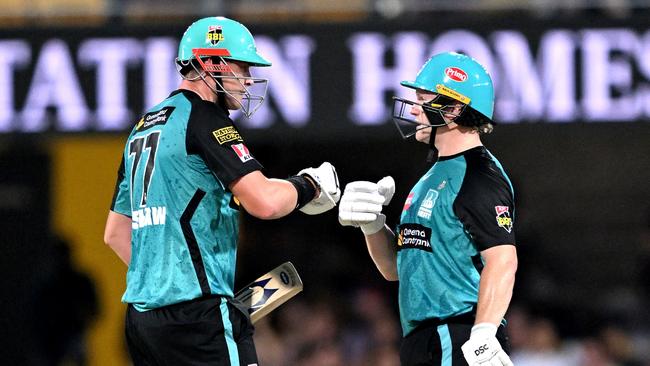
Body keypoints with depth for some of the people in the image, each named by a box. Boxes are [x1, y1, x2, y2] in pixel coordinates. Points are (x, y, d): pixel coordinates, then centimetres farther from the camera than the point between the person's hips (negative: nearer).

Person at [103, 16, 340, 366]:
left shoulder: (142, 129, 20)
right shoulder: (203, 118, -7)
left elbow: (116, 233, 25)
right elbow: (264, 202, -17)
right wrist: (309, 186, 1)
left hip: (142, 312, 9)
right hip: (196, 317, -9)